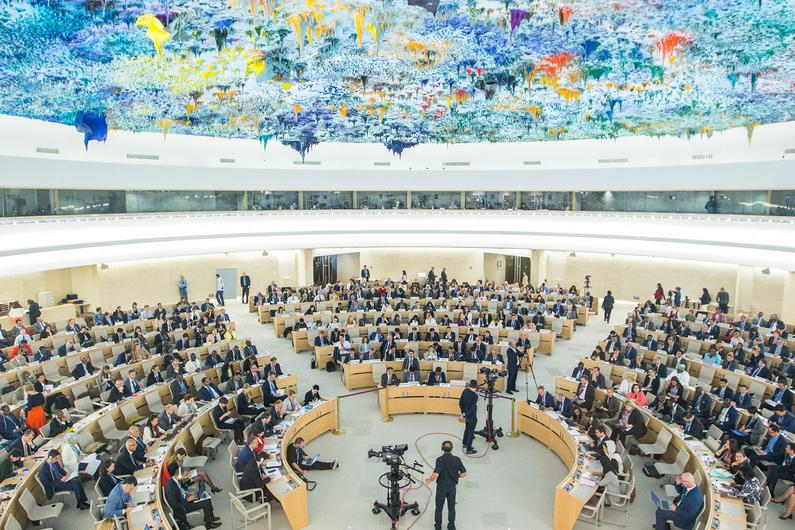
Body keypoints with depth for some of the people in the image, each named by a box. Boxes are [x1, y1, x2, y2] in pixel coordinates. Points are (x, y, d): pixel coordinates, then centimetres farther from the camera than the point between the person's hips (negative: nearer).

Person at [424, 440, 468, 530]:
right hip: (452, 487, 3)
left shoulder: (440, 460, -22)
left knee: (439, 507, 17)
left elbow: (435, 475, -29)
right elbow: (464, 473, -4)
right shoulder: (457, 459, -11)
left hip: (441, 487, -2)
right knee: (451, 507, 20)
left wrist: (429, 480, -10)